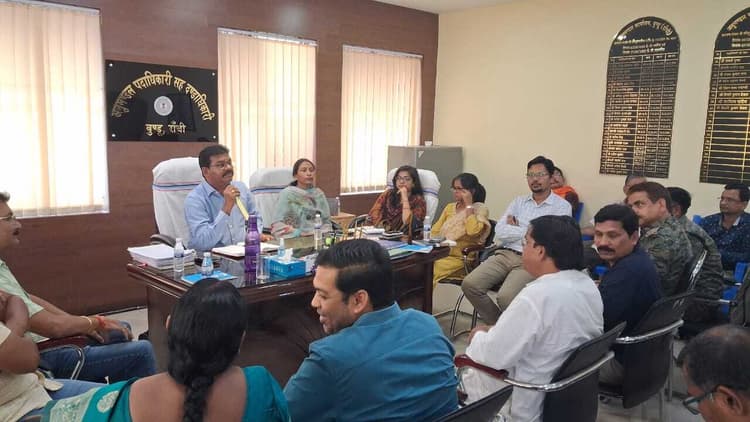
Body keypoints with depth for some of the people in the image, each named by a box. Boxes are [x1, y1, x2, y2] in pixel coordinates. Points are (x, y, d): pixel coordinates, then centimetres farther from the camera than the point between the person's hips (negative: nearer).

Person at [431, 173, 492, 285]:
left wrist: (468, 205, -10)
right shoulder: (449, 207, 19)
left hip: (460, 258, -5)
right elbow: (435, 230, 18)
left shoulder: (480, 209, 0)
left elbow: (473, 231, -18)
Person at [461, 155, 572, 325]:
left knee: (505, 296, -29)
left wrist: (516, 229, 2)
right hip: (505, 254, 5)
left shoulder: (561, 206, 4)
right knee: (470, 284, -15)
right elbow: (499, 233, 5)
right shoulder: (519, 202, 17)